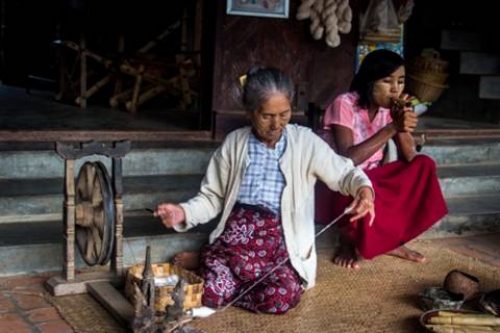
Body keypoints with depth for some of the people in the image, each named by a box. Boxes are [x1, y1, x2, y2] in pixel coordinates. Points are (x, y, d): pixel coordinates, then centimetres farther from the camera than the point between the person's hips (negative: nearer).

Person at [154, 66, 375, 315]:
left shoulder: (305, 142, 4)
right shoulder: (234, 142, 9)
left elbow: (343, 173, 7)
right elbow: (212, 197, 12)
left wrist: (363, 187, -18)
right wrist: (184, 212, -9)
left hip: (282, 239, 0)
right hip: (236, 233, 1)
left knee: (281, 297, -29)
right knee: (211, 292, -25)